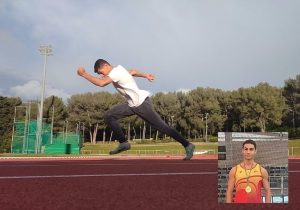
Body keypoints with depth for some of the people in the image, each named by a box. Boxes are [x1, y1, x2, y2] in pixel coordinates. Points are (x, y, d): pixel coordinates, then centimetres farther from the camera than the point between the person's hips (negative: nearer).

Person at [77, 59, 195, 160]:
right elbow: (133, 71, 27)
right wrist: (145, 75, 41)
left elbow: (101, 83, -34)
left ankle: (187, 145, 7)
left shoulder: (116, 72, -19)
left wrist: (84, 74, -25)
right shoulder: (118, 69, 11)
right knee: (108, 117, -1)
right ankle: (123, 143, 3)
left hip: (142, 103, -10)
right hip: (132, 105, 10)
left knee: (162, 126, -5)